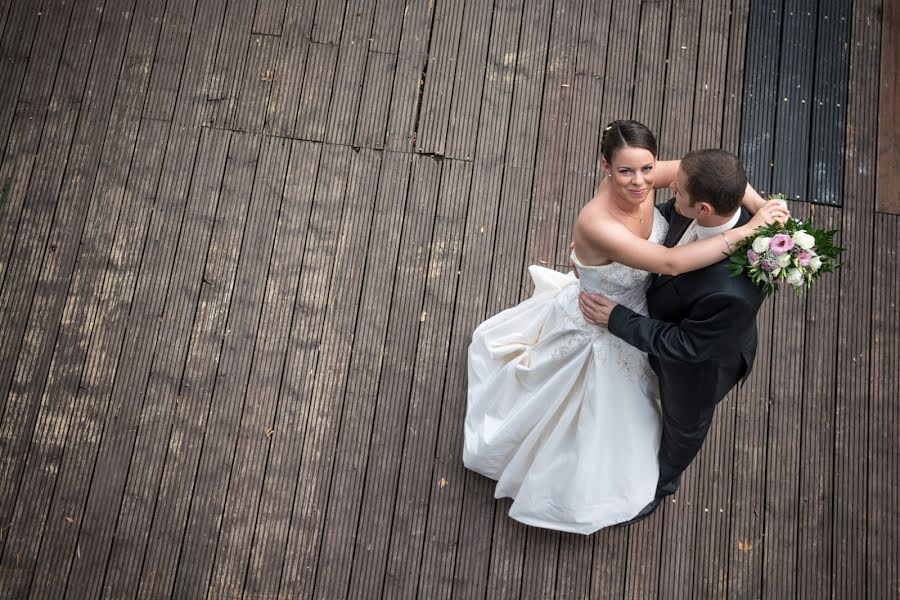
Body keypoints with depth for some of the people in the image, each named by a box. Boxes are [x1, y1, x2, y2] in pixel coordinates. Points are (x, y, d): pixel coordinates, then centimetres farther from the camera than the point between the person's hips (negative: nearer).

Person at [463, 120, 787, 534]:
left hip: (631, 316, 6)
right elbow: (671, 263, -51)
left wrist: (761, 208, -35)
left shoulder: (644, 180, -26)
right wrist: (746, 231, -47)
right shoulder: (596, 223, -45)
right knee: (595, 422, 23)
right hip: (596, 332, -6)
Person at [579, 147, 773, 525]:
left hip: (700, 362, -5)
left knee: (684, 422, 29)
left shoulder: (731, 291, -49)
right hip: (670, 324, 6)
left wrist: (616, 319, -26)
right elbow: (661, 216, -6)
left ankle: (662, 482, 61)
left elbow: (684, 345, -32)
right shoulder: (703, 210, -29)